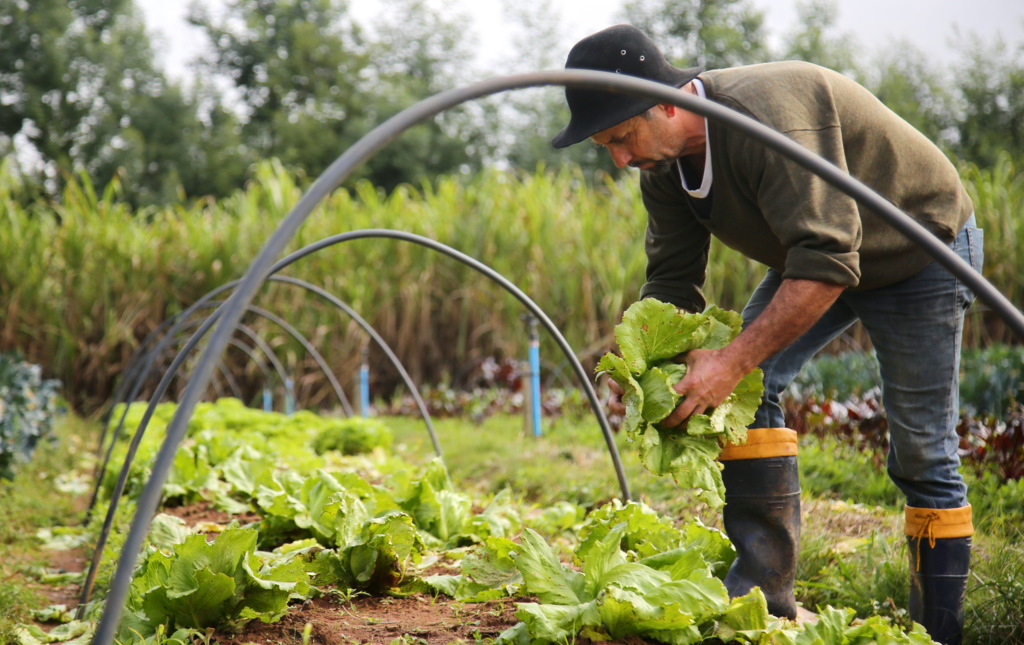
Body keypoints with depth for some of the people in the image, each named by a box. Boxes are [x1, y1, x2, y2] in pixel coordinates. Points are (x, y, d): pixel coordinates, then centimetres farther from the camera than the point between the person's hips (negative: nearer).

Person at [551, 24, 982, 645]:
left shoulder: (769, 113, -37)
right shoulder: (664, 166, -11)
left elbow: (827, 263, -41)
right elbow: (672, 283, -5)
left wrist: (732, 362, -43)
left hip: (921, 250, -7)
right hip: (817, 251, 7)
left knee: (921, 452, -4)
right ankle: (764, 590, -9)